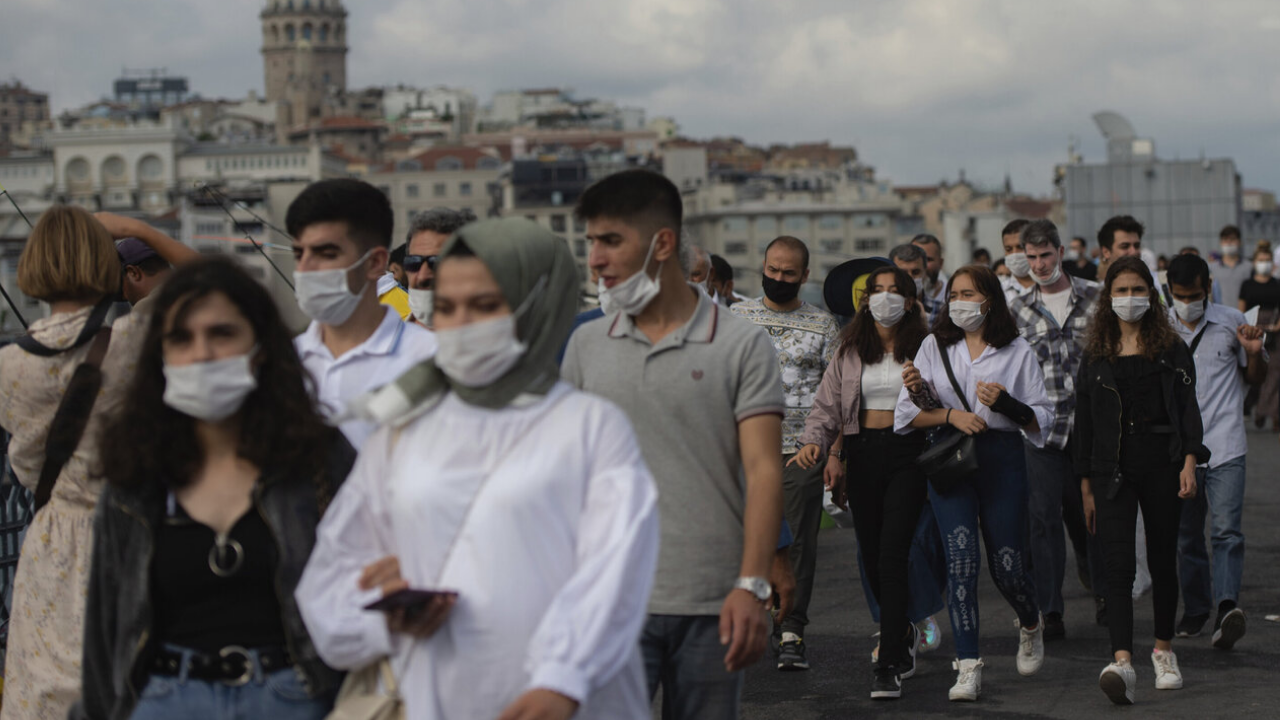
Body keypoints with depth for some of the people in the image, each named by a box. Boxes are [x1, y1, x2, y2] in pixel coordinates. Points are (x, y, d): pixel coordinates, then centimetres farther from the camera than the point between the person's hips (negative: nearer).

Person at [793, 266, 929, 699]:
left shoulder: (923, 348, 3)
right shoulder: (849, 351, 10)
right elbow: (827, 403, 5)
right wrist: (814, 442, -10)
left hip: (908, 455, -4)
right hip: (863, 455, 4)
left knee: (892, 557, -14)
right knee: (871, 559, 7)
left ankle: (888, 666, -13)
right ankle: (904, 634, 34)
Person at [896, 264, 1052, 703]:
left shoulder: (1017, 353, 6)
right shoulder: (935, 347, 10)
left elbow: (1042, 420, 4)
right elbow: (907, 414, 6)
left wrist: (1006, 404, -13)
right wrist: (950, 414, -10)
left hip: (1002, 459, -1)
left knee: (1007, 565, 2)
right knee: (961, 561, -10)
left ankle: (1030, 625, 36)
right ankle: (968, 668, -8)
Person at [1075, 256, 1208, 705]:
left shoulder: (1171, 350, 5)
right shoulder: (1096, 355, 8)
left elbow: (1187, 406, 0)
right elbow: (1085, 420, 10)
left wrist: (1189, 461, -13)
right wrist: (1086, 486, 8)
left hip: (1161, 463, 0)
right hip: (1113, 469, 0)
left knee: (1163, 561, 9)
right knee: (1118, 566, -12)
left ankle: (1164, 651, 27)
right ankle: (1122, 663, -23)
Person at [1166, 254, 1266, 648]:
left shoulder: (1232, 323, 3)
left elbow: (1255, 378, 13)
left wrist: (1254, 353, -7)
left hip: (1225, 445, -2)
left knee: (1226, 529, -16)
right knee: (1186, 535, 9)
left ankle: (1227, 606, -29)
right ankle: (1195, 609, 23)